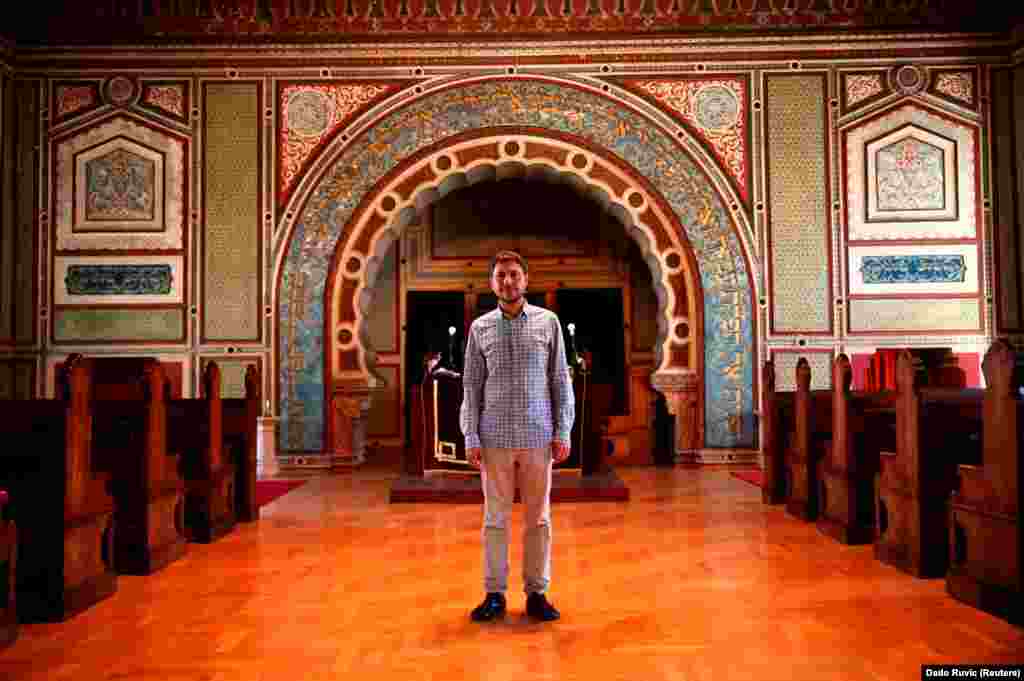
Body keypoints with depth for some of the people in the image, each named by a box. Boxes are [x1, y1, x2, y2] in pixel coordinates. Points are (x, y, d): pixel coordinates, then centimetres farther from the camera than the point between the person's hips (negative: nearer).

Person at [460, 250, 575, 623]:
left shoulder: (548, 321, 3)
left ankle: (536, 593, 19)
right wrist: (471, 438, -2)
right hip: (495, 438, 1)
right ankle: (495, 594, 18)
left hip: (538, 437, 0)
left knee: (539, 518, 7)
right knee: (495, 518, 7)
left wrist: (563, 432, -3)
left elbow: (561, 380, 3)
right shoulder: (480, 327, 5)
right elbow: (471, 386, 5)